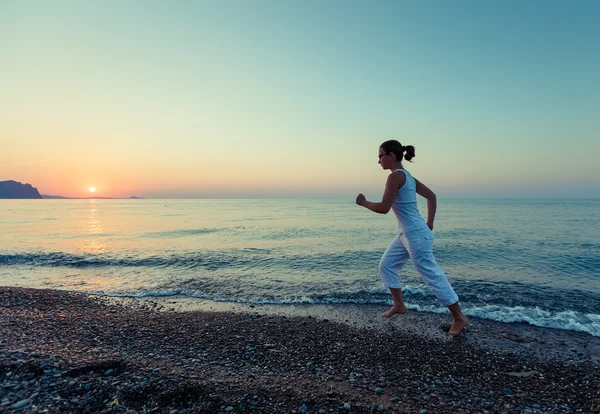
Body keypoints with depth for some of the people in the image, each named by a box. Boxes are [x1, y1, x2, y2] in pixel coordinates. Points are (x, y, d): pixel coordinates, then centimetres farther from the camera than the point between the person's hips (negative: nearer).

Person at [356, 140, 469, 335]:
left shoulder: (395, 176, -16)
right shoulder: (407, 176, 12)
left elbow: (383, 208, -20)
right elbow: (431, 196, 17)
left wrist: (364, 202, -3)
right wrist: (429, 223, 17)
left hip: (415, 234, -10)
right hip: (406, 234, 10)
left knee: (432, 276, 1)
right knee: (386, 264, 16)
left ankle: (459, 317, 15)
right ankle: (399, 305, 28)